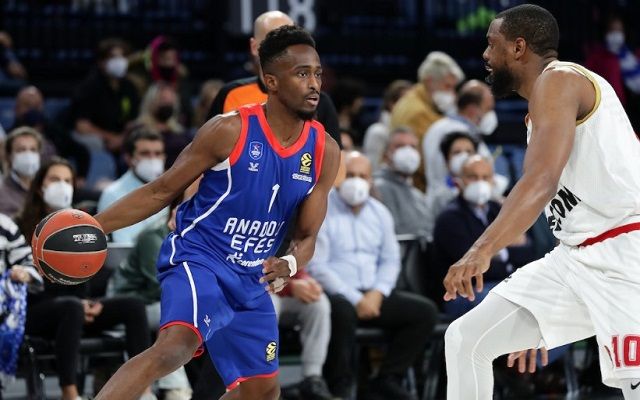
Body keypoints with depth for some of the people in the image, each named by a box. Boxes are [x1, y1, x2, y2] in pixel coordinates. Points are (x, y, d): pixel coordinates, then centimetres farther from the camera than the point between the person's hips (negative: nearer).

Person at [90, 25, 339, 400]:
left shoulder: (325, 151, -1)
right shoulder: (230, 131, -14)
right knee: (175, 347, -33)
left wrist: (289, 265, -19)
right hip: (198, 258, -7)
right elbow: (161, 192, -6)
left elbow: (307, 236, 6)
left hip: (252, 280, 7)